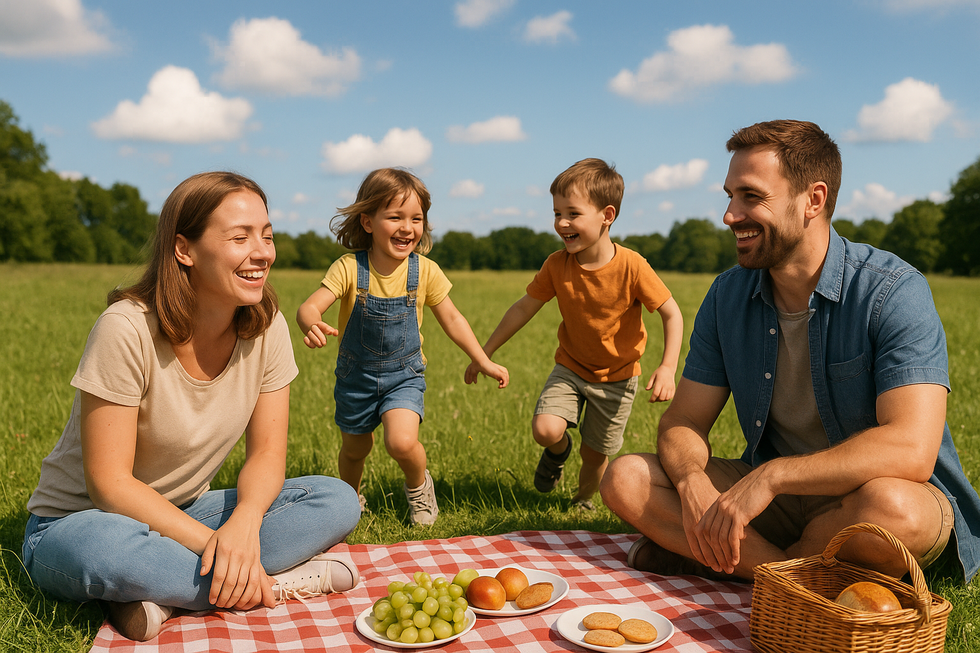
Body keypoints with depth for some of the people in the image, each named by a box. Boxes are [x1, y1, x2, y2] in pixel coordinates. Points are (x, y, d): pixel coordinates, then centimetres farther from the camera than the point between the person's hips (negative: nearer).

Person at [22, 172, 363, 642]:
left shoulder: (265, 328, -9)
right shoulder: (128, 329, -24)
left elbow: (267, 453, -7)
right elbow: (109, 482, -22)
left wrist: (245, 520, -28)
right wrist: (212, 546, -28)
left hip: (185, 514, 5)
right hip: (74, 523, -4)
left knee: (337, 501, -15)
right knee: (105, 548, -41)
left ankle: (166, 594, -20)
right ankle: (278, 585, -21)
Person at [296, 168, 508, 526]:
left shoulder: (425, 271, -13)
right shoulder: (349, 268, -18)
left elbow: (451, 318, -1)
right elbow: (309, 306, -27)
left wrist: (484, 362, -1)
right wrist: (312, 325, -51)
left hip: (404, 375, 0)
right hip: (357, 375, 1)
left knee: (402, 442, -23)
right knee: (355, 449, 18)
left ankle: (419, 484, 11)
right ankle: (351, 498, 51)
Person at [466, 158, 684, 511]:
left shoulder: (631, 267, -24)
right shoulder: (557, 265, -14)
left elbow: (672, 314, -15)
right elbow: (523, 308, -2)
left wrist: (667, 368, -27)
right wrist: (484, 353, 1)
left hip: (616, 377, -2)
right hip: (570, 367, 2)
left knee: (595, 454, 10)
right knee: (545, 429, -21)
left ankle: (583, 500, 43)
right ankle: (559, 450, 17)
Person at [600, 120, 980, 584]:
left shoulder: (893, 292, -18)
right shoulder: (727, 296, -1)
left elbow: (910, 451, -29)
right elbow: (684, 421, -1)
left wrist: (772, 475, -32)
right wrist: (692, 482, -23)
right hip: (774, 498, 5)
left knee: (889, 505, -40)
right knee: (626, 480, -13)